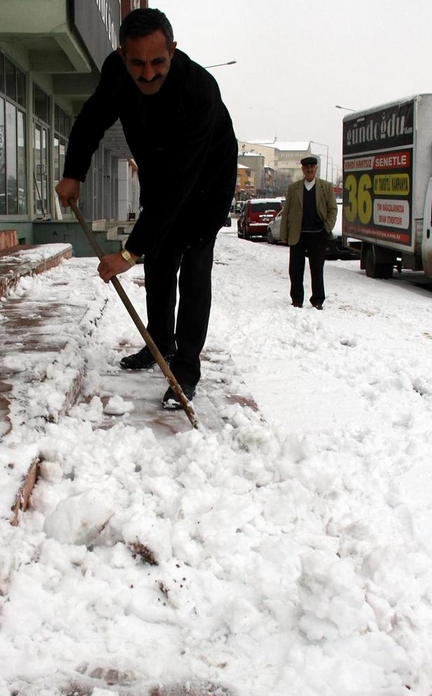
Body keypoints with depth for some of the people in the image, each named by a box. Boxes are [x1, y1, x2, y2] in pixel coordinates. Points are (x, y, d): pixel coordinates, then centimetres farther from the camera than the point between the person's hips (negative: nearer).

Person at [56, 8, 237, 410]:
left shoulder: (198, 91, -40)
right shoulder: (116, 69, -20)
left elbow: (177, 182, -43)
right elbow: (92, 119, 3)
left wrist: (131, 251, -44)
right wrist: (73, 174, -9)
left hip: (204, 184, -6)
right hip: (158, 179, 6)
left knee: (193, 271, -12)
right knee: (157, 262, 14)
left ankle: (186, 369, -6)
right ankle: (161, 343, 31)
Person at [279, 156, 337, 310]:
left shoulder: (326, 187, 6)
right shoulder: (293, 188, 8)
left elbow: (333, 209, 6)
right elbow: (286, 212, 7)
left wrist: (327, 229, -6)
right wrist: (284, 234, 1)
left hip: (318, 235, -1)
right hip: (297, 235, 1)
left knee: (317, 270, 5)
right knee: (295, 270, 3)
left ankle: (317, 300, 14)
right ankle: (297, 300, 13)